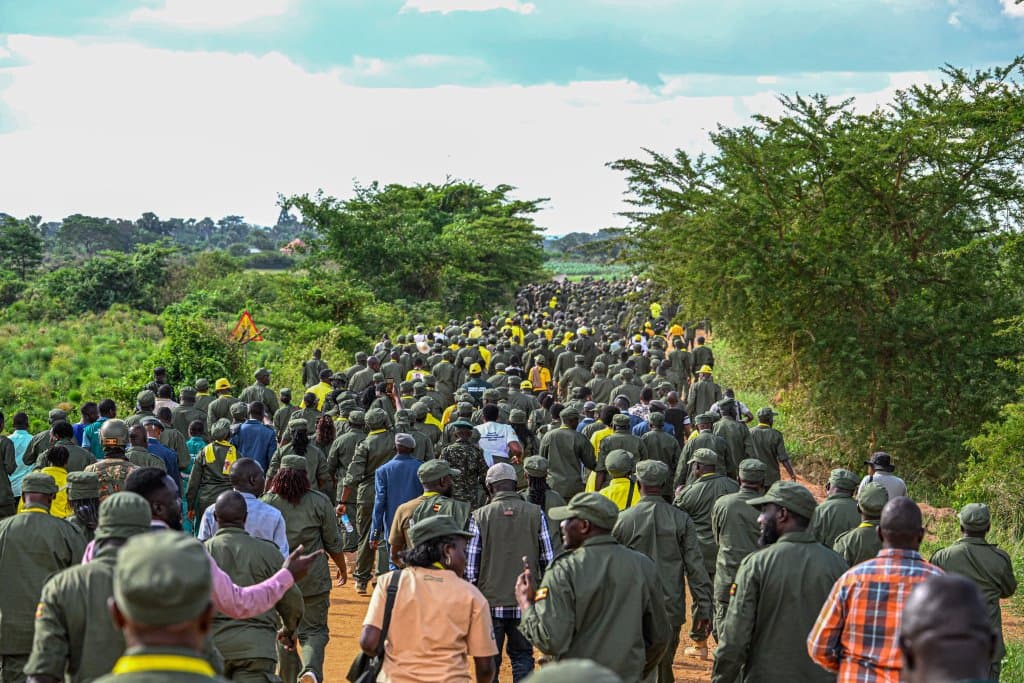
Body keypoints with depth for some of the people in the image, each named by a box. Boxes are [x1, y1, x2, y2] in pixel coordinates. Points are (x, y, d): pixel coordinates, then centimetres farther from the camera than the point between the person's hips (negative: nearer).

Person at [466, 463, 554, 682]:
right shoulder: (536, 513, -1)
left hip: (491, 601, -1)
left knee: (489, 662, 9)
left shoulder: (480, 516, -5)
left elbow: (470, 567, -6)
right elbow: (548, 560, 0)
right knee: (522, 656, 13)